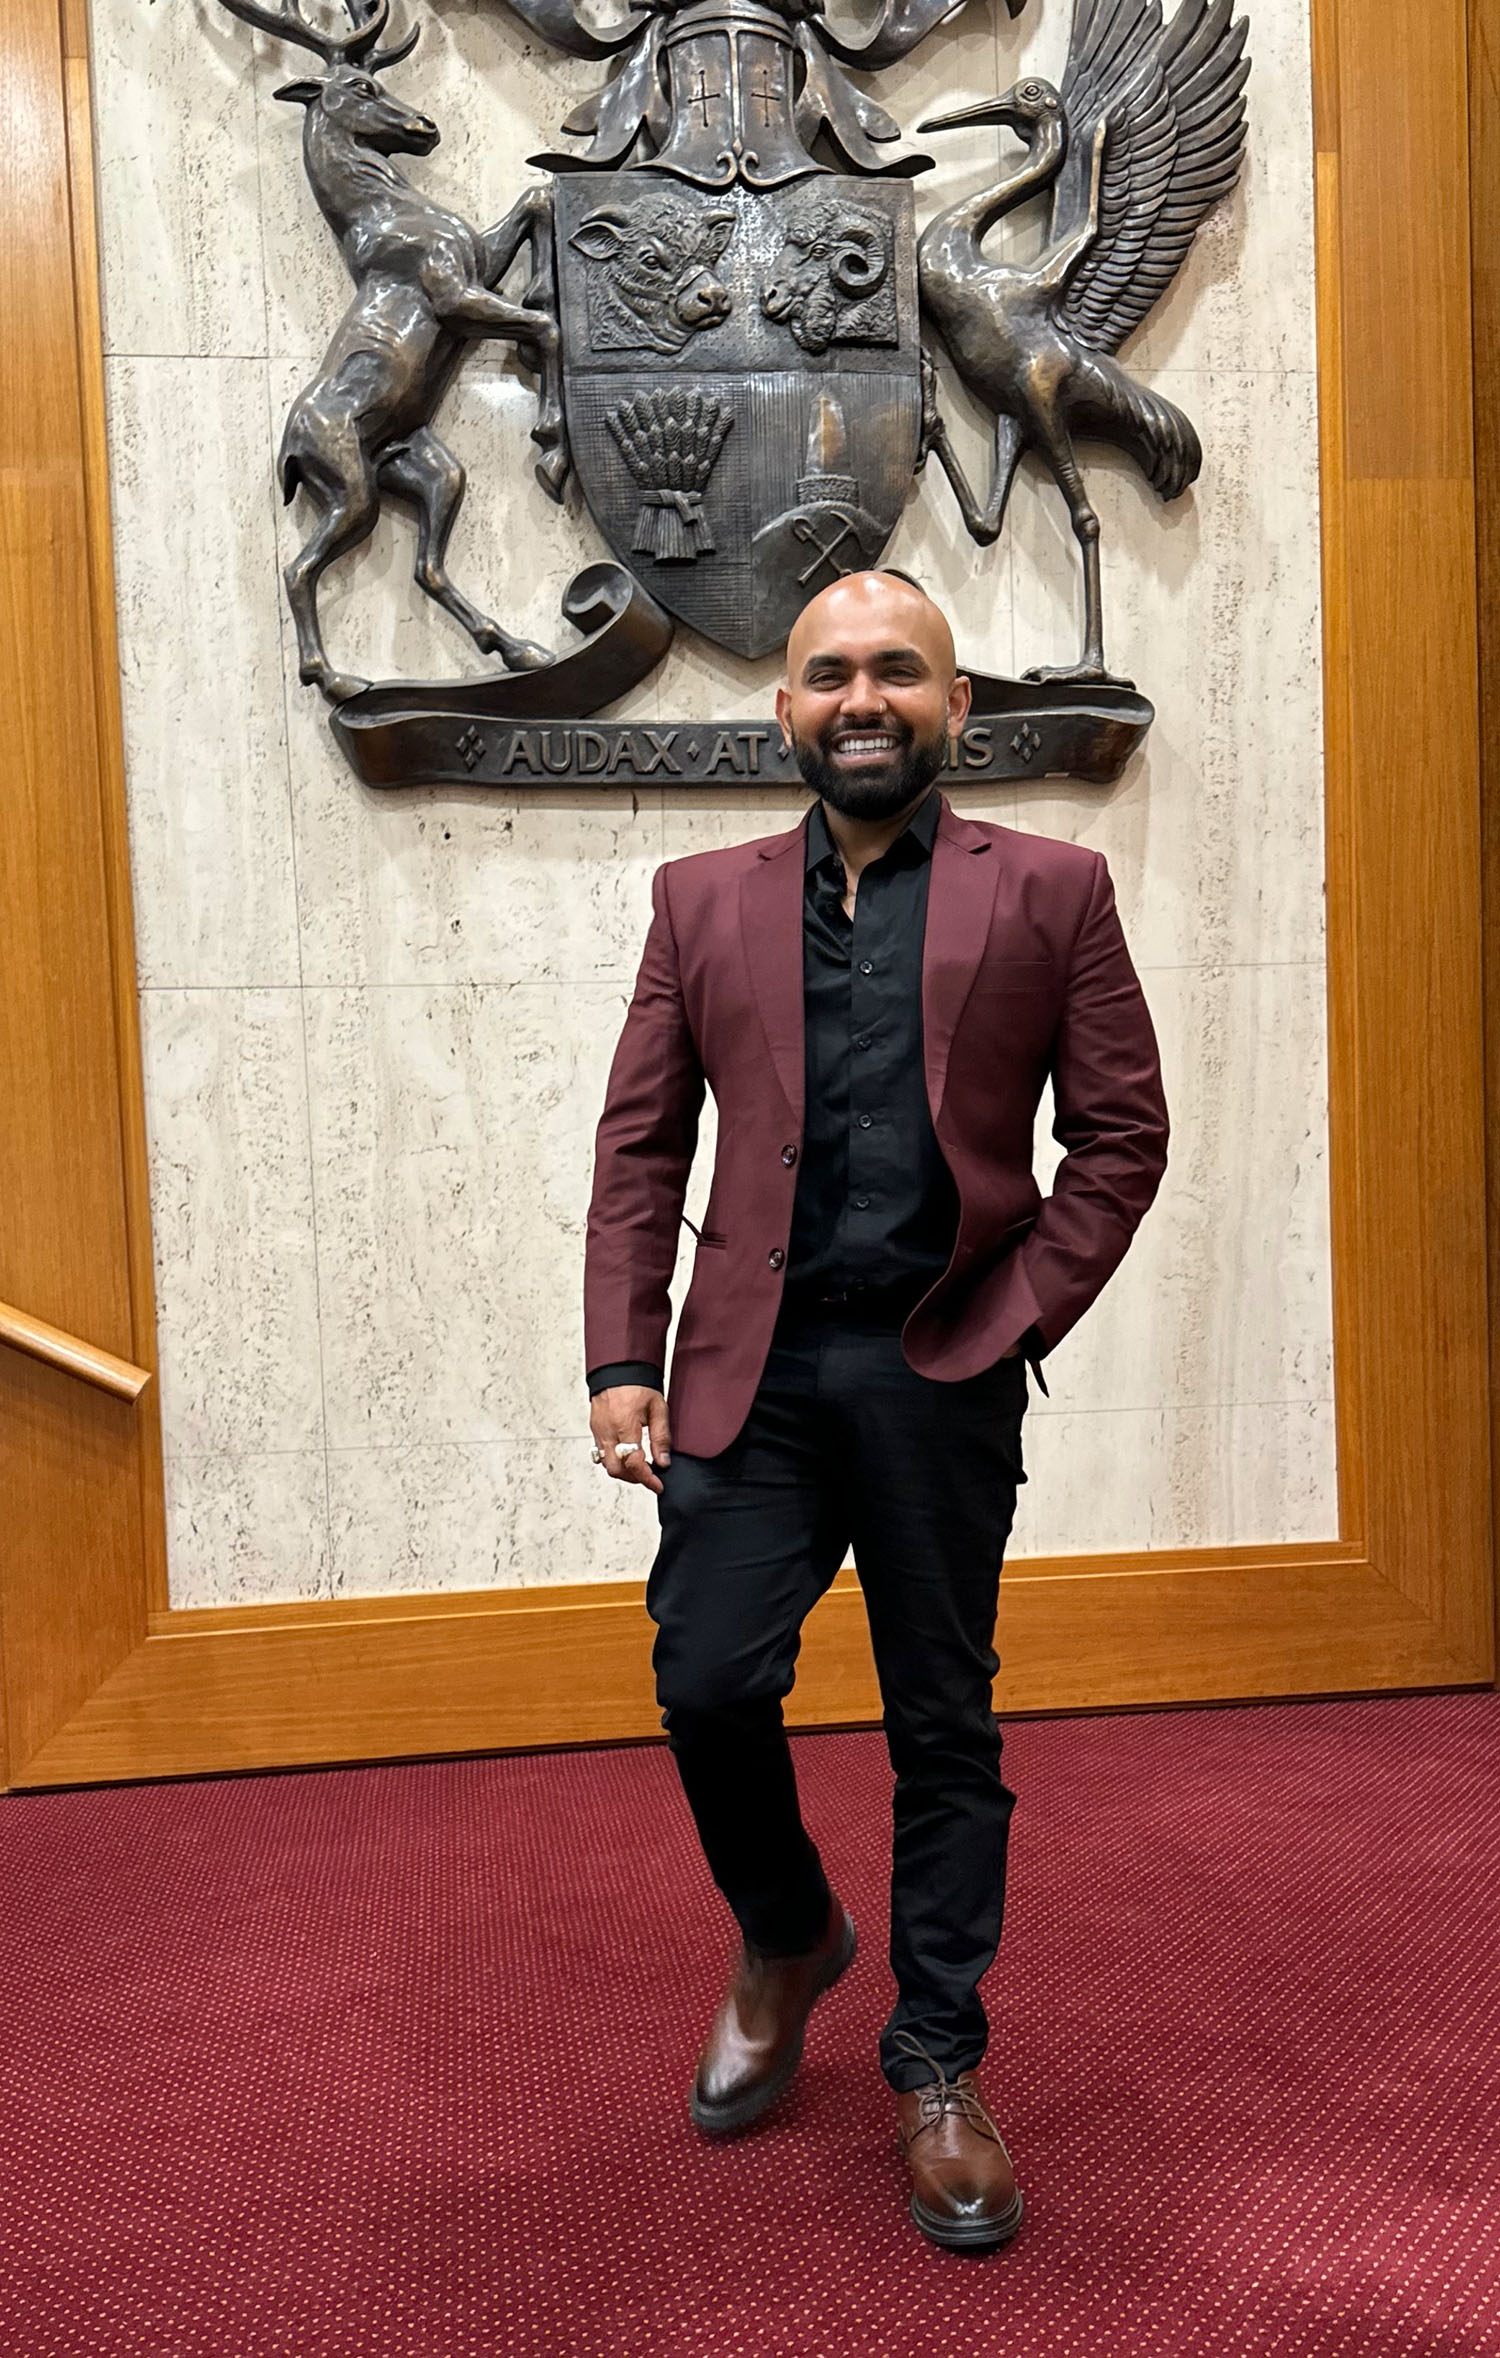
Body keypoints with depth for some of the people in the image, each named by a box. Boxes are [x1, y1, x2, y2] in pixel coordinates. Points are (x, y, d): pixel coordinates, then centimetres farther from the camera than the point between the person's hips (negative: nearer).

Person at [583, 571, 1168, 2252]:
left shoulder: (1049, 891, 4)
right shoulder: (702, 899, 10)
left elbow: (1120, 1134, 4)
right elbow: (640, 1145, 7)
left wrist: (1023, 1315, -6)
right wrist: (622, 1361, -2)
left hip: (942, 1373, -1)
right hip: (752, 1366, 2)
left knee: (945, 1727, 8)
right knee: (707, 1679, 0)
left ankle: (936, 2071, 28)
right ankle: (786, 1941, 33)